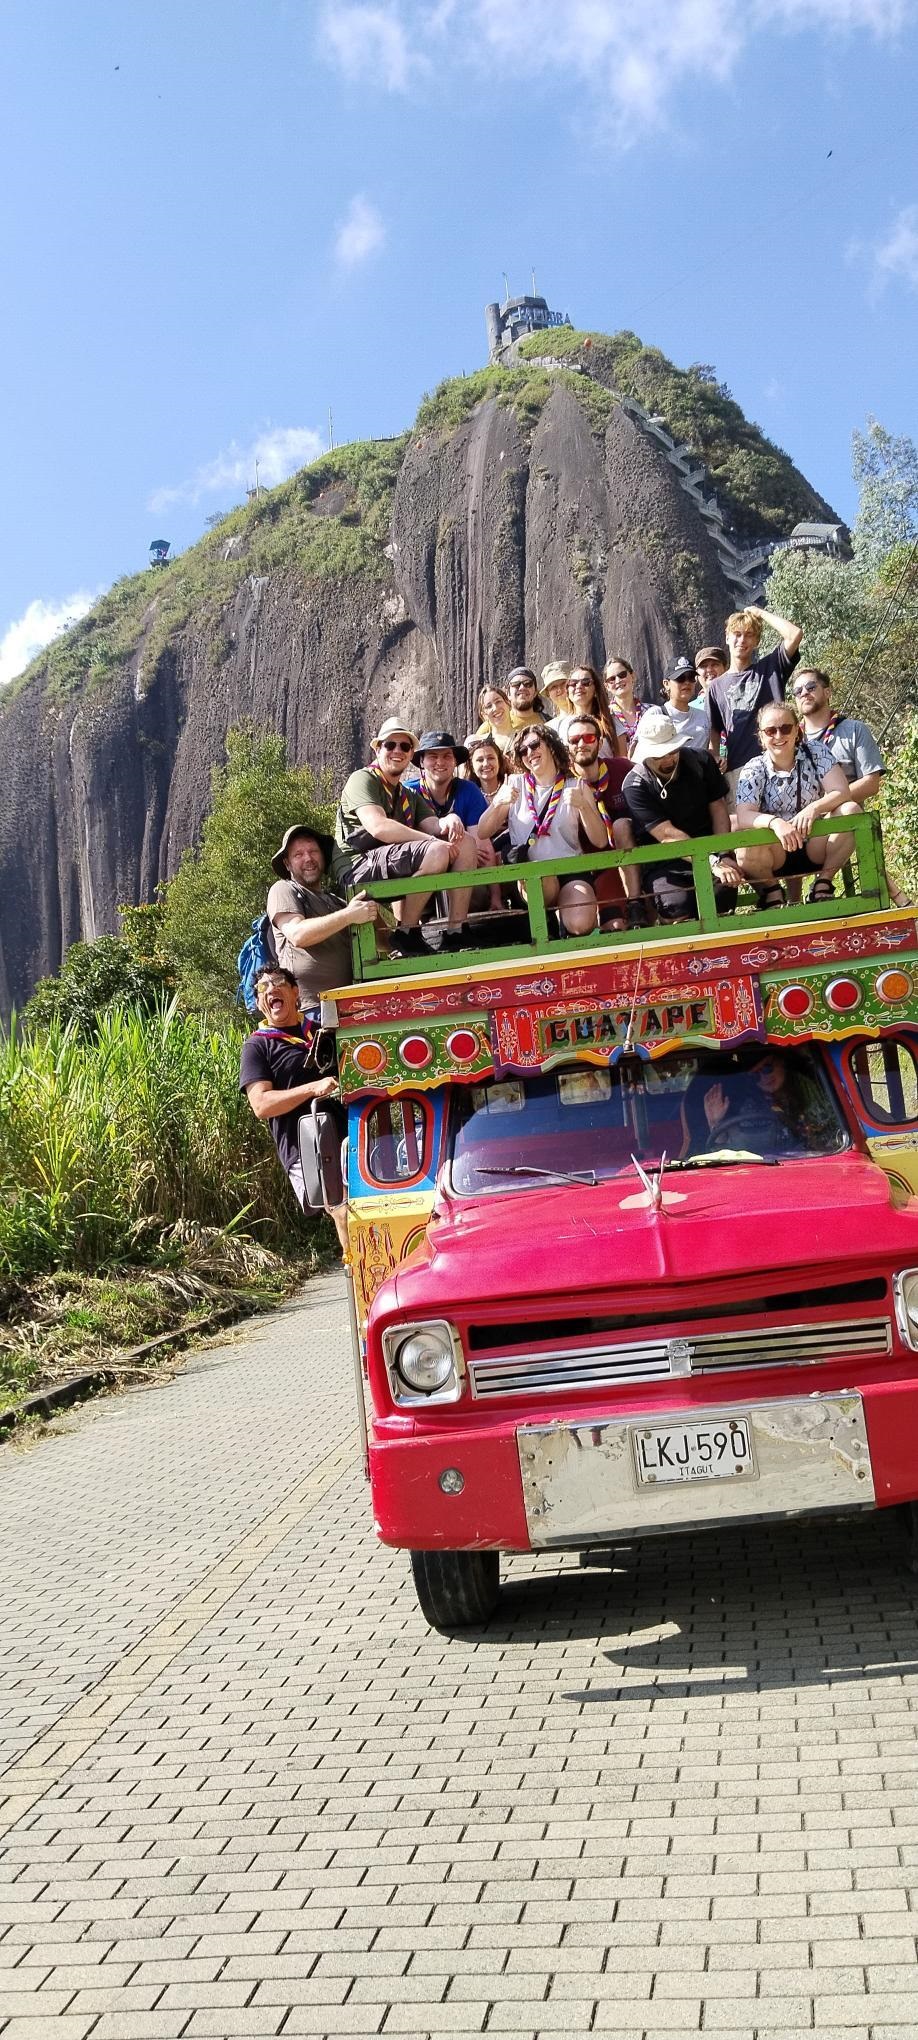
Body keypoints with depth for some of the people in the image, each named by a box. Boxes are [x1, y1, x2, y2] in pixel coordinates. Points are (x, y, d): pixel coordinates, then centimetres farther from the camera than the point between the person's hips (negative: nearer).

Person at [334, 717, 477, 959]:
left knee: (465, 843, -4)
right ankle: (406, 936, -20)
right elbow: (378, 827, -18)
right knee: (437, 852, -29)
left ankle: (456, 934, -12)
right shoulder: (362, 780, 0)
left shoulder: (410, 795, 27)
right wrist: (433, 840, -20)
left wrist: (449, 821, -16)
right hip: (359, 865, -8)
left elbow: (434, 825, 10)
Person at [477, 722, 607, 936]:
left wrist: (583, 806, -15)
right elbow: (481, 834, 3)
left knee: (580, 926, -28)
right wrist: (498, 803, -14)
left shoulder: (577, 787, 9)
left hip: (570, 871, 0)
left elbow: (601, 842, 0)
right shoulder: (515, 784, 10)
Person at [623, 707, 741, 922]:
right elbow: (668, 834, -18)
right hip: (666, 863, -3)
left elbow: (718, 809, 3)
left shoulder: (701, 762, 3)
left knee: (721, 901, -26)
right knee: (676, 912, -29)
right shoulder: (635, 786, -11)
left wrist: (724, 855, -15)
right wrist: (713, 863, -27)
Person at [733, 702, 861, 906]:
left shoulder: (815, 752, -2)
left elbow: (841, 792, -13)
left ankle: (823, 884, -6)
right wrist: (774, 822, -42)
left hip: (815, 847, 2)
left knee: (852, 811, -24)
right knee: (746, 849, -35)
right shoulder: (753, 770, -6)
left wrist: (814, 808, -34)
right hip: (776, 854, -1)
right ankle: (771, 891, -1)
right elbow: (743, 817, -20)